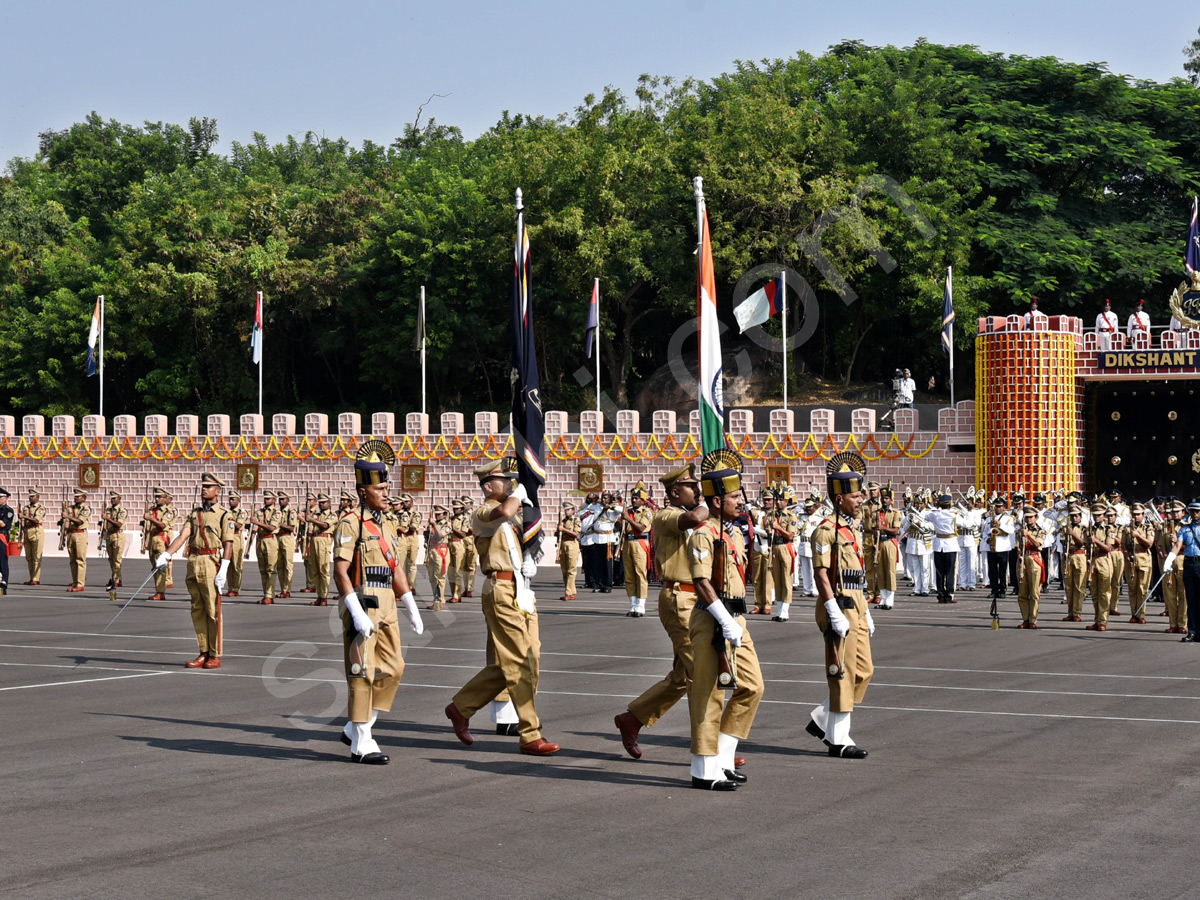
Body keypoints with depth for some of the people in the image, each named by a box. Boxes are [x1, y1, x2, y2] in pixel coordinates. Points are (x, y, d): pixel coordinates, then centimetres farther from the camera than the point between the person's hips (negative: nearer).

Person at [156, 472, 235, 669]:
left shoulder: (224, 515, 0)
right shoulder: (194, 513, 15)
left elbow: (228, 544, -6)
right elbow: (183, 535, 5)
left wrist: (223, 571, -15)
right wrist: (166, 555, -11)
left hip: (211, 563, -6)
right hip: (193, 563, 6)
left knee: (213, 611, -4)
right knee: (197, 611, 7)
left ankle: (215, 655, 1)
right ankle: (204, 653, 13)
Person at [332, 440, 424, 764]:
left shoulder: (386, 525, 16)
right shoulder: (350, 524, -9)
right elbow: (340, 571, -15)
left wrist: (411, 608, 15)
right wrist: (357, 613, -23)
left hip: (386, 607, 8)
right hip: (361, 604, -8)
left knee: (392, 668, 8)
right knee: (363, 672, -4)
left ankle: (355, 728, 20)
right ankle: (361, 744, 1)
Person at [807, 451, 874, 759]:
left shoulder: (851, 530, 17)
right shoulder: (827, 530, -12)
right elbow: (822, 575, -17)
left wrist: (866, 613, 20)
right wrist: (836, 614, -22)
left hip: (856, 609, 9)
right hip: (839, 607, -9)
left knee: (863, 670, 11)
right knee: (843, 672, -4)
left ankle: (821, 721, 22)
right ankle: (838, 739, 3)